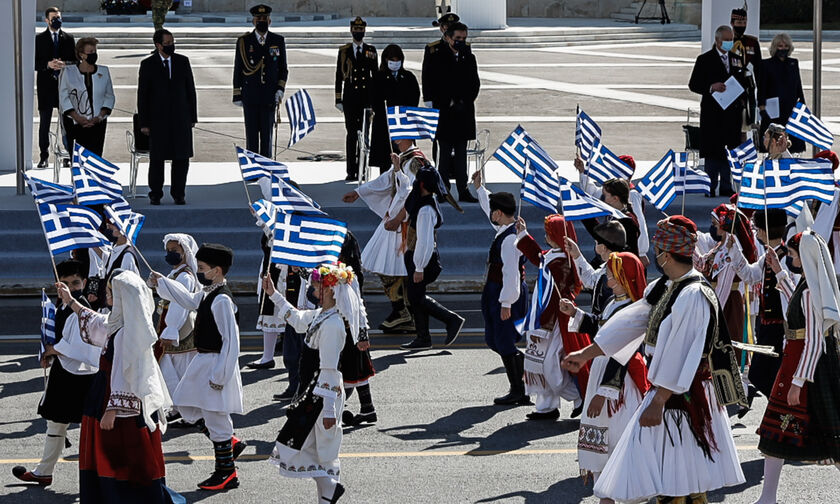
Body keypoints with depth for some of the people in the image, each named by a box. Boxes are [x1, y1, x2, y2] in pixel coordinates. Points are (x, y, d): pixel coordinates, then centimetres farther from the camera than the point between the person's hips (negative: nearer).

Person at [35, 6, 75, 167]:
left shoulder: (69, 39, 9)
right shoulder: (39, 39, 5)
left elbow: (76, 61, 7)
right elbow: (34, 63, 1)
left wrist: (64, 64, -13)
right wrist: (48, 65, -16)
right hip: (46, 87, -1)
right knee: (44, 124, 2)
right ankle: (44, 156, 6)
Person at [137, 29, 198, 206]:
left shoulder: (183, 61, 6)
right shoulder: (147, 65, -1)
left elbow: (190, 90, 10)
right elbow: (142, 95, 0)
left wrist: (193, 117, 6)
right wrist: (144, 123, -4)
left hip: (181, 118, 2)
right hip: (158, 119, -2)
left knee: (182, 158, 2)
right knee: (157, 158, 2)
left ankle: (178, 194, 11)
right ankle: (155, 195, 13)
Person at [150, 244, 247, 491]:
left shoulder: (222, 300, -22)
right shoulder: (208, 295, 7)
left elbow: (231, 340, -23)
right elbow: (189, 300, 32)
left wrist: (219, 375, -22)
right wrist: (162, 282, 36)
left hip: (216, 364, -10)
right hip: (203, 361, 10)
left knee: (215, 419, -1)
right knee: (187, 407, 19)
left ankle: (226, 473, 11)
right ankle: (231, 443, 25)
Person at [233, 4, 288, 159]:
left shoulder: (278, 41, 6)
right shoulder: (243, 41, 3)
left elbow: (283, 69, 12)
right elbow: (237, 69, 5)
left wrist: (281, 89, -2)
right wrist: (237, 94, 1)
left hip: (270, 97, 1)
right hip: (250, 96, 0)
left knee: (267, 134, 3)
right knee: (251, 134, 1)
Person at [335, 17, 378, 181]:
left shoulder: (371, 51, 10)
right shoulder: (344, 51, 7)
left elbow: (375, 74, 12)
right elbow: (339, 75, 6)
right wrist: (338, 99, 0)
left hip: (367, 96, 1)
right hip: (350, 96, -1)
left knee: (365, 132, -1)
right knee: (352, 133, -3)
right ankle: (351, 171, -1)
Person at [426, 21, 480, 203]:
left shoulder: (469, 58, 11)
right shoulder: (438, 57, -1)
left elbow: (475, 83, 8)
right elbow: (434, 85, -3)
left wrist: (464, 102, -5)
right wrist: (448, 103, -9)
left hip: (463, 112, 3)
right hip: (445, 112, -3)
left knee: (461, 153, 7)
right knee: (445, 152, -2)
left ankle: (463, 190, 9)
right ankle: (443, 190, 2)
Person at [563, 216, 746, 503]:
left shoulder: (693, 296, -21)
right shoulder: (664, 288, 8)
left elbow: (678, 359, -23)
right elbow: (629, 322, 15)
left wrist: (657, 403, -22)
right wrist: (585, 354, 18)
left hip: (683, 395, -9)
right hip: (667, 388, 9)